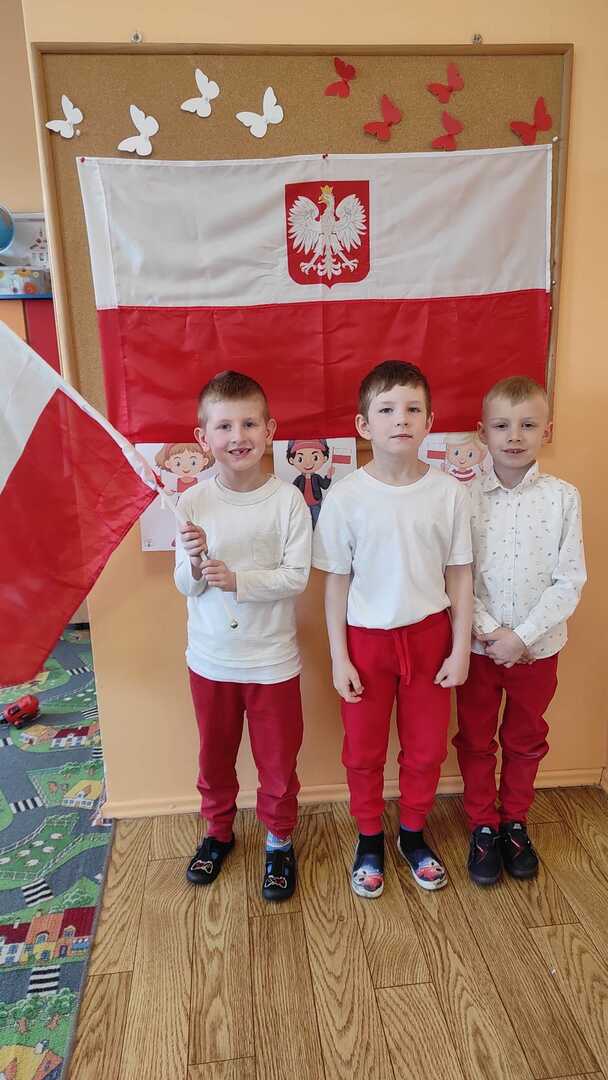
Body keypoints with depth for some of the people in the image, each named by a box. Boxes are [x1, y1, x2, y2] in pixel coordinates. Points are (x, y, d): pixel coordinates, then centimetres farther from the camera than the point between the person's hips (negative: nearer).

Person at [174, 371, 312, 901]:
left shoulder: (287, 499, -13)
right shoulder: (193, 503, -8)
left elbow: (297, 577, -14)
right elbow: (185, 586, -3)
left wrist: (237, 579, -25)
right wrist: (195, 563, -24)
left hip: (272, 659, -2)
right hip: (210, 658, 2)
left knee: (278, 761, 14)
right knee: (215, 756, 21)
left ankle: (280, 841, 38)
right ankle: (218, 832, 46)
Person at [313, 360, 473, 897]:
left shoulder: (449, 492, -8)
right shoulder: (345, 497, -12)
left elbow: (459, 575, -2)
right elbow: (337, 582, -6)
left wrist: (460, 648, -1)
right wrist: (339, 657, -5)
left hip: (429, 634, 1)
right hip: (366, 637, -1)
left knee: (427, 747, 16)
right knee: (364, 750, 14)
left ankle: (414, 833, 42)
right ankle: (370, 839, 39)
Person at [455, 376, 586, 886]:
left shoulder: (563, 497, -9)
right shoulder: (467, 496, -9)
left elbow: (570, 580, -9)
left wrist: (522, 636, -16)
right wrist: (488, 630, -16)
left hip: (537, 647, 0)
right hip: (479, 645, 0)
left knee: (526, 740, 18)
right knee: (476, 740, 14)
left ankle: (515, 821, 40)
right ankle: (483, 826, 35)